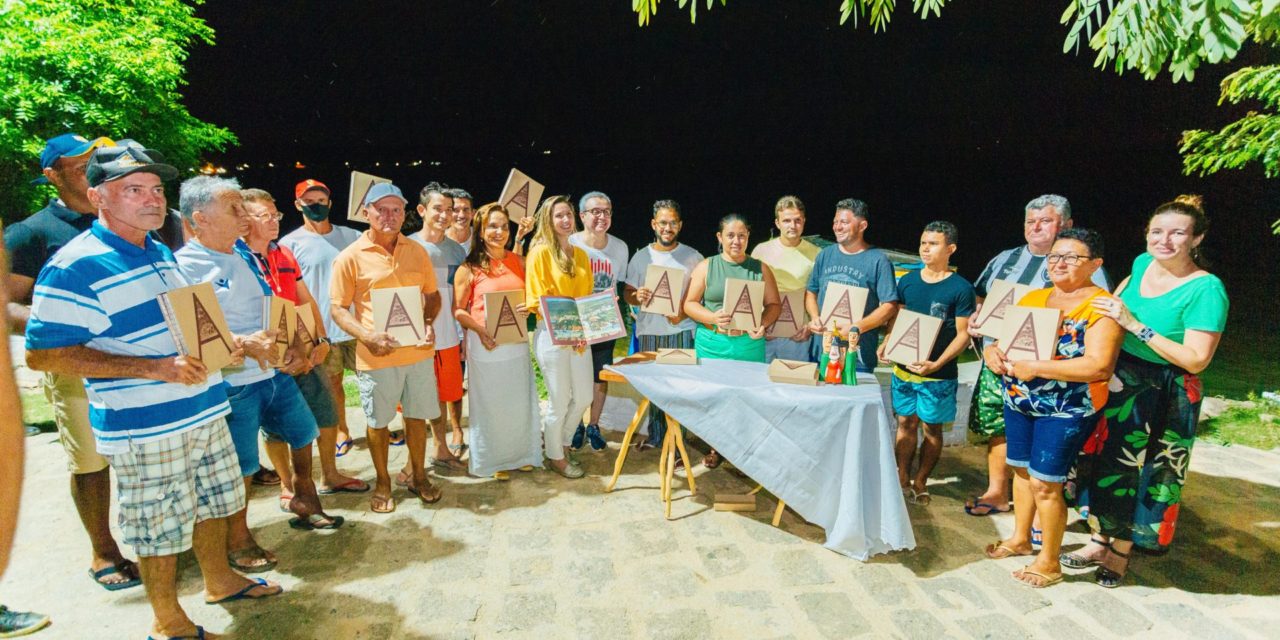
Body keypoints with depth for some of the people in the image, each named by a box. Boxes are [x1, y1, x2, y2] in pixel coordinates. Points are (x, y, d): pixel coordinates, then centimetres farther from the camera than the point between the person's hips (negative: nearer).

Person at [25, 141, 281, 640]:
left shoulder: (160, 253, 11)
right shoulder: (75, 267, -15)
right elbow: (42, 354, -19)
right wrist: (155, 368, -27)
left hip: (205, 410, 8)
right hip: (145, 429, -8)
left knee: (215, 501, 21)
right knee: (161, 527, 7)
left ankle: (220, 580, 43)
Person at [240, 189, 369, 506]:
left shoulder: (285, 254, 10)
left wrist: (322, 340, 1)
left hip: (306, 353, 6)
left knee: (326, 413, 13)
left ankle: (330, 476, 29)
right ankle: (288, 486, 26)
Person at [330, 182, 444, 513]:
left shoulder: (417, 251, 5)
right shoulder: (351, 257, -6)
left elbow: (432, 294, 13)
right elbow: (338, 308, -5)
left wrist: (429, 323, -7)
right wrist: (368, 335, -21)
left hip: (418, 351, 3)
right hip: (376, 357, -3)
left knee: (417, 415, 15)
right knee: (378, 422, 11)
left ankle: (418, 476, 34)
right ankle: (383, 483, 31)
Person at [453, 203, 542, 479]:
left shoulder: (519, 262, 5)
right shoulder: (470, 268, -6)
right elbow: (458, 310, -4)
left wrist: (529, 308, -8)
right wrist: (479, 330, -20)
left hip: (517, 342, 4)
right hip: (486, 344, -4)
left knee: (520, 401, 13)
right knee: (491, 404, 7)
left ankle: (521, 453, 31)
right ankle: (493, 459, 24)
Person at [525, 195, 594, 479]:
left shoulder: (580, 254, 13)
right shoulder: (540, 252, -7)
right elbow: (537, 300, -11)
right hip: (551, 335, -6)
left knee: (584, 397, 12)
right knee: (559, 401, 2)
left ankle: (561, 443, 36)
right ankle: (555, 456, 23)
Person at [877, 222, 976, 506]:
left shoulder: (961, 288, -9)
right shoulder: (907, 281, 4)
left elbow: (963, 333, -9)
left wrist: (937, 364, -21)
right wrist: (886, 344, -5)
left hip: (938, 374, -4)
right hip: (903, 368, 4)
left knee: (932, 428, 9)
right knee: (906, 423, 12)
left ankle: (920, 482, 24)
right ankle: (902, 479, 23)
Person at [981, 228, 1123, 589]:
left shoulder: (1102, 306, -12)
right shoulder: (1034, 298, 9)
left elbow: (1098, 366, -22)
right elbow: (1004, 336, 12)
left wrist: (1036, 368, -25)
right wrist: (993, 351, -12)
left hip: (1066, 410, -6)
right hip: (1019, 401, 6)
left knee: (1045, 484, -1)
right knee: (1022, 470, 17)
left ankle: (1049, 563, 18)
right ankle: (1020, 538, 36)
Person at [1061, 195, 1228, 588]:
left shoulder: (1206, 290, -18)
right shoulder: (1142, 264, 0)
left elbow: (1196, 360, -22)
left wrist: (1135, 326, -26)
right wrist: (1111, 304, 5)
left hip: (1162, 399, -6)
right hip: (1117, 382, 6)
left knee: (1141, 475, 7)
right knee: (1106, 464, 14)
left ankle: (1120, 553, 26)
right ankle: (1100, 540, 30)